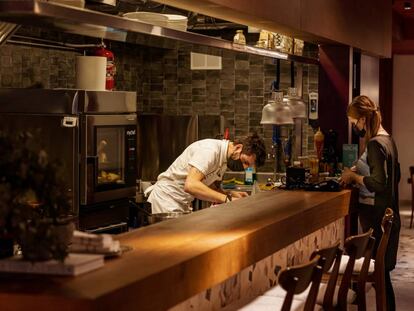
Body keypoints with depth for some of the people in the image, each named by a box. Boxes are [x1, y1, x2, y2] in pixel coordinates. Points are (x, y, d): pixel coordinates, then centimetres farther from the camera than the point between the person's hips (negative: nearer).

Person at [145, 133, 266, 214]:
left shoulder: (224, 159, 5)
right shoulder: (210, 150, -25)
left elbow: (210, 186, 12)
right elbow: (191, 185, -36)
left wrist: (230, 194, -6)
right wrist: (227, 199, -34)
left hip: (183, 203, 9)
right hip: (167, 198, -9)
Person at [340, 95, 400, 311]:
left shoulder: (375, 144, -18)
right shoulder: (387, 140, 12)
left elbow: (378, 182, -24)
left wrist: (354, 176, -11)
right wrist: (358, 174, 15)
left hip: (377, 217, -10)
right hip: (387, 214, 10)